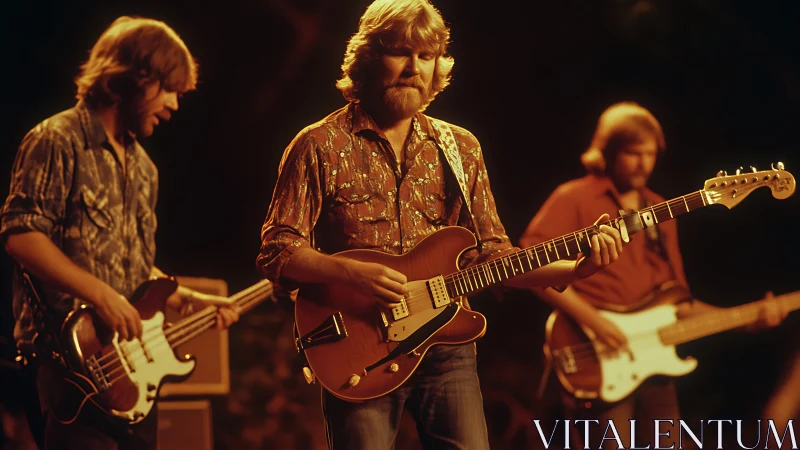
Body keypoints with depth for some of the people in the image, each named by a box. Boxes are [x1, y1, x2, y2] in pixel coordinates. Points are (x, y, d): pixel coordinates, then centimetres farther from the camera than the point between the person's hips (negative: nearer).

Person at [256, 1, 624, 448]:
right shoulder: (321, 146, -1)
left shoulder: (459, 148, 12)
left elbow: (492, 255, 11)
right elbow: (276, 252, -5)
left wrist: (577, 268, -4)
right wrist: (355, 273, -21)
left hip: (446, 348, 4)